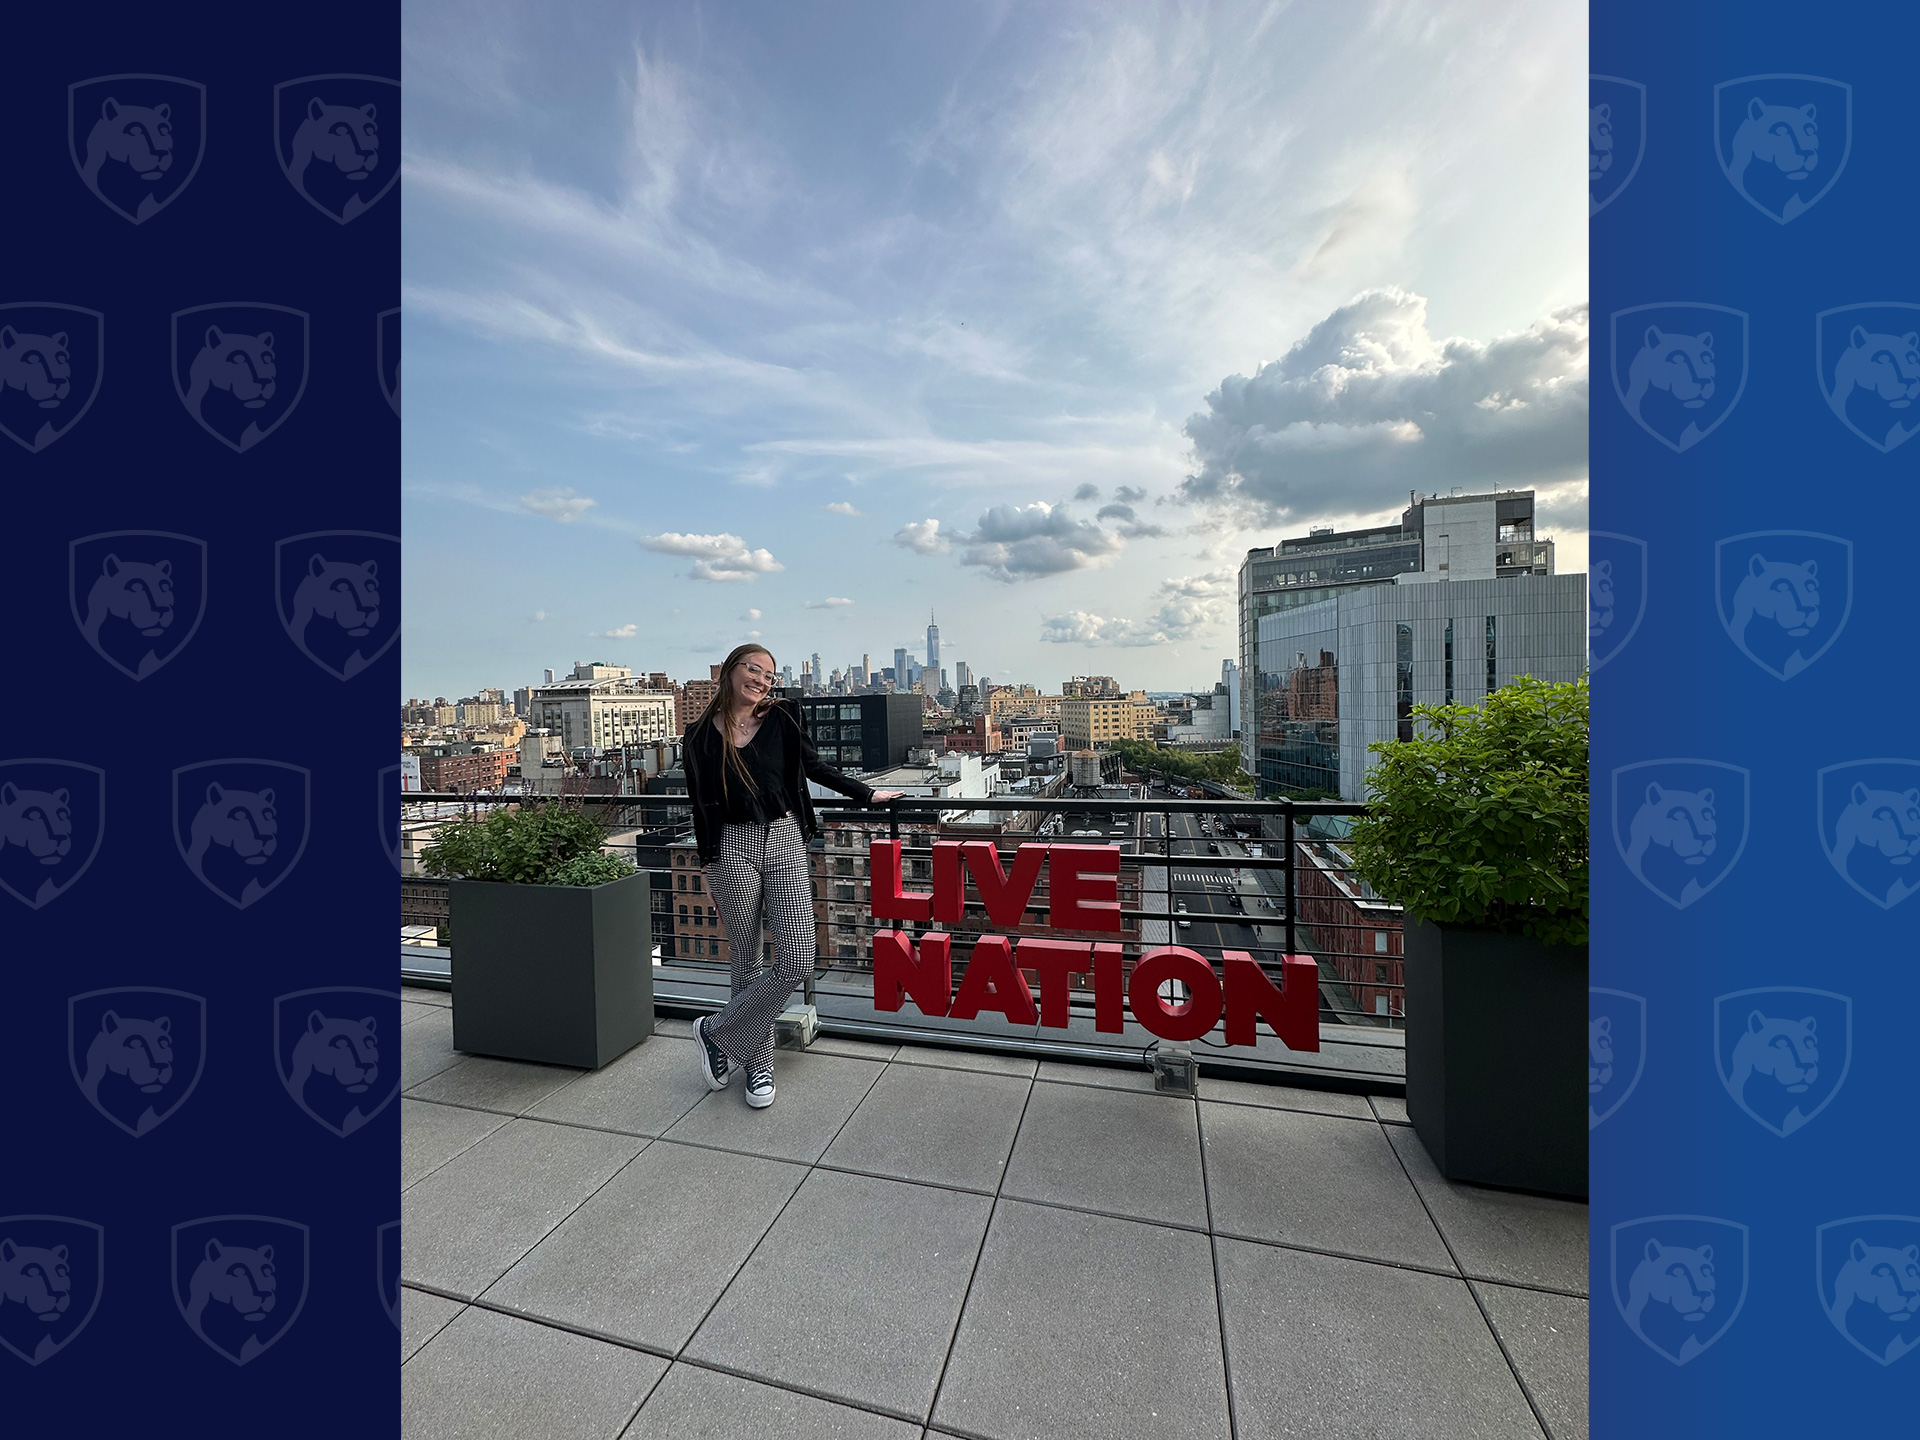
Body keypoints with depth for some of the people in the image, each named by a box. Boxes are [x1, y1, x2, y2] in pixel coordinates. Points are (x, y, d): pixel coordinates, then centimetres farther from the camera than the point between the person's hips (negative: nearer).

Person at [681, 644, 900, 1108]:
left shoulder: (782, 718, 5)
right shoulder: (702, 734, 2)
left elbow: (815, 767, 15)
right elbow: (701, 802, 5)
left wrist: (867, 794, 18)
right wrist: (709, 860, 2)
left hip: (785, 842, 2)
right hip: (733, 848, -1)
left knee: (797, 960, -6)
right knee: (748, 962, 9)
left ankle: (717, 1032, 15)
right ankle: (757, 1062, 28)